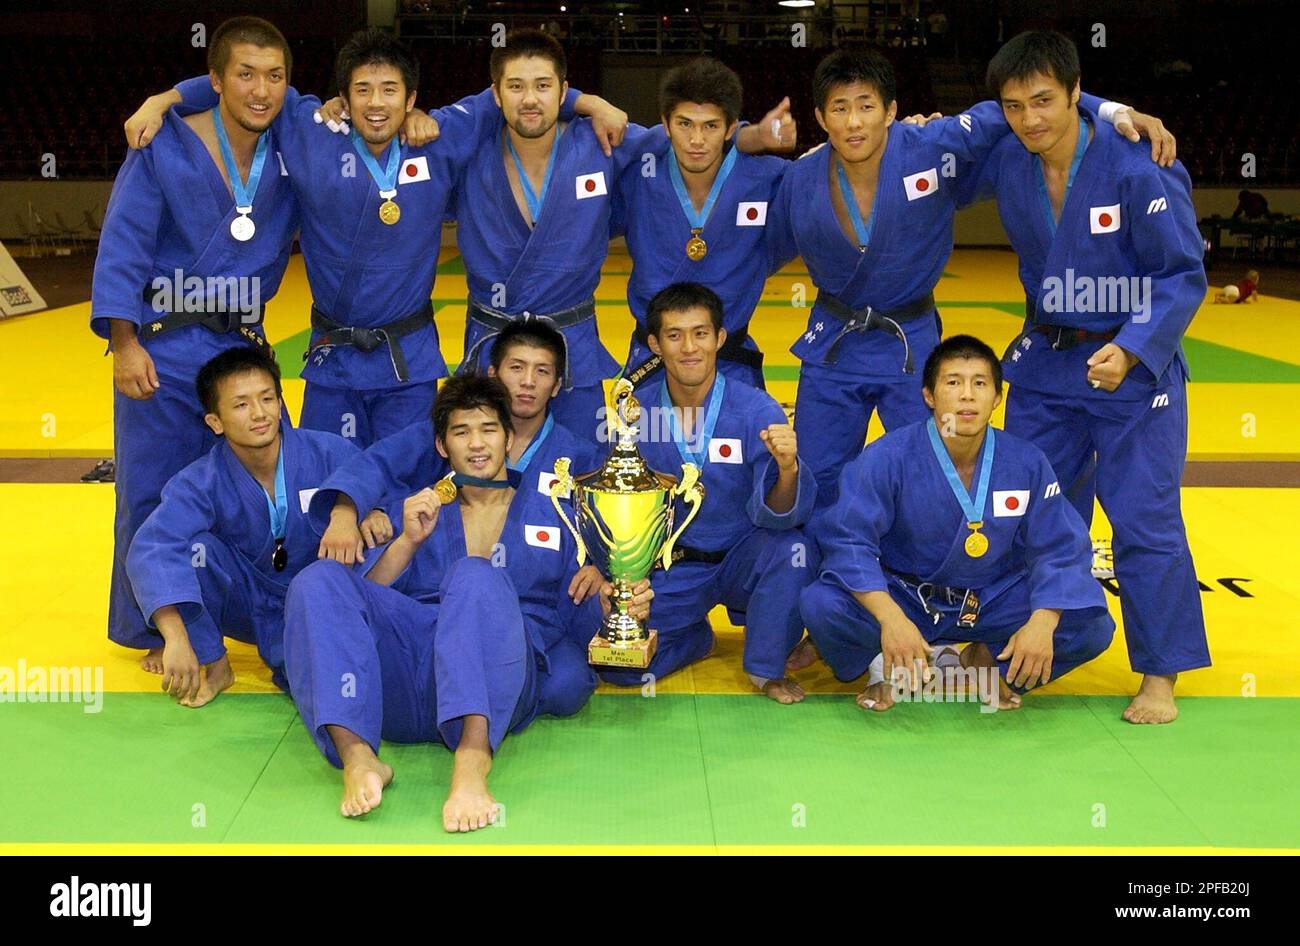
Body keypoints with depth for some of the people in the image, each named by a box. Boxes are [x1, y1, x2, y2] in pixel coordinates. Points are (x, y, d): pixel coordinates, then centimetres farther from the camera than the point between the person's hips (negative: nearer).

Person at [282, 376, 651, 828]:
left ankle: (472, 761, -54)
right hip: (406, 682, 3)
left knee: (476, 576, -33)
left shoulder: (551, 515, 24)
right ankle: (356, 755, -40)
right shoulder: (422, 511, 27)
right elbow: (366, 600, 15)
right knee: (319, 580, -21)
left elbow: (576, 622, 19)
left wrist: (601, 589, -3)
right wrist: (408, 541, 0)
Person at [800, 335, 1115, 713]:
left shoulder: (1027, 463, -9)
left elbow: (1057, 550, -6)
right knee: (822, 606, -31)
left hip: (991, 603, 3)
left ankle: (992, 663, 10)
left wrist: (1042, 623, -26)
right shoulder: (887, 457, -18)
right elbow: (848, 538, -22)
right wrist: (890, 618, -37)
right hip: (901, 597, -2)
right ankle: (890, 667, 2)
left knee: (1093, 626, -17)